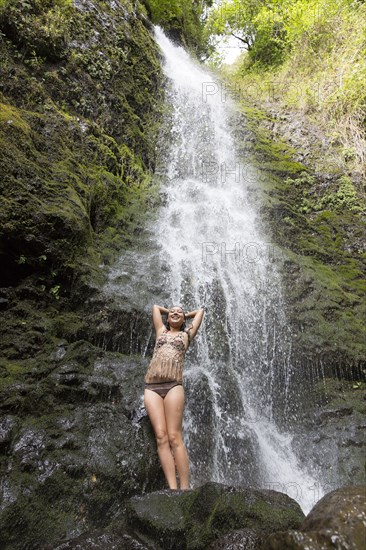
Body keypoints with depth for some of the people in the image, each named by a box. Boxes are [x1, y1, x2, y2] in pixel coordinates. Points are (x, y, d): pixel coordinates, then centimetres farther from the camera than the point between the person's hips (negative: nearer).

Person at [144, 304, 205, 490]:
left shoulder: (186, 334, 21)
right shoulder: (161, 331, 25)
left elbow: (200, 310, 31)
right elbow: (155, 306, 37)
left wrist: (185, 315, 43)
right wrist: (169, 311, 44)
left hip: (173, 386, -2)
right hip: (151, 387, 2)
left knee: (174, 437, -10)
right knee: (161, 436, -8)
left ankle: (184, 486, -8)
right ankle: (172, 487, -8)